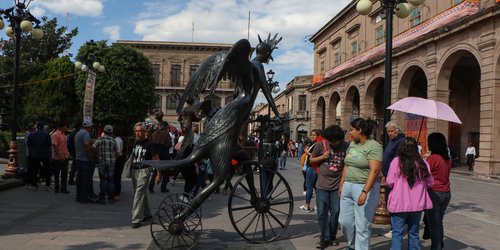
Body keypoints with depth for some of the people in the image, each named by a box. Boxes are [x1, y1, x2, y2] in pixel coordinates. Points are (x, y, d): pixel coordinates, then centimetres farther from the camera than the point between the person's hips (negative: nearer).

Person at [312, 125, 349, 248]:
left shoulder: (347, 147, -5)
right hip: (322, 185, 0)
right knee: (322, 212, 1)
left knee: (336, 212, 6)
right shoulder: (321, 145, -4)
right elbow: (311, 160, 7)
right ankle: (325, 238, 15)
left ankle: (332, 237, 25)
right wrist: (322, 157, -11)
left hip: (338, 185, 0)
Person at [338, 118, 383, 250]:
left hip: (365, 187, -8)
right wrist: (341, 185, 17)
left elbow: (374, 170, -21)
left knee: (362, 226, -1)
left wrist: (364, 192, -27)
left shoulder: (374, 146, -13)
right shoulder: (352, 144, 11)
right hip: (348, 186, 8)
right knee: (344, 221, 14)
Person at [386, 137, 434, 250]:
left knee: (397, 233, 4)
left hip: (399, 203, -3)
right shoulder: (423, 163, -3)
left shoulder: (396, 161, -10)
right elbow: (430, 183, 4)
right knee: (414, 233, 17)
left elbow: (390, 182, -10)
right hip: (417, 204, 3)